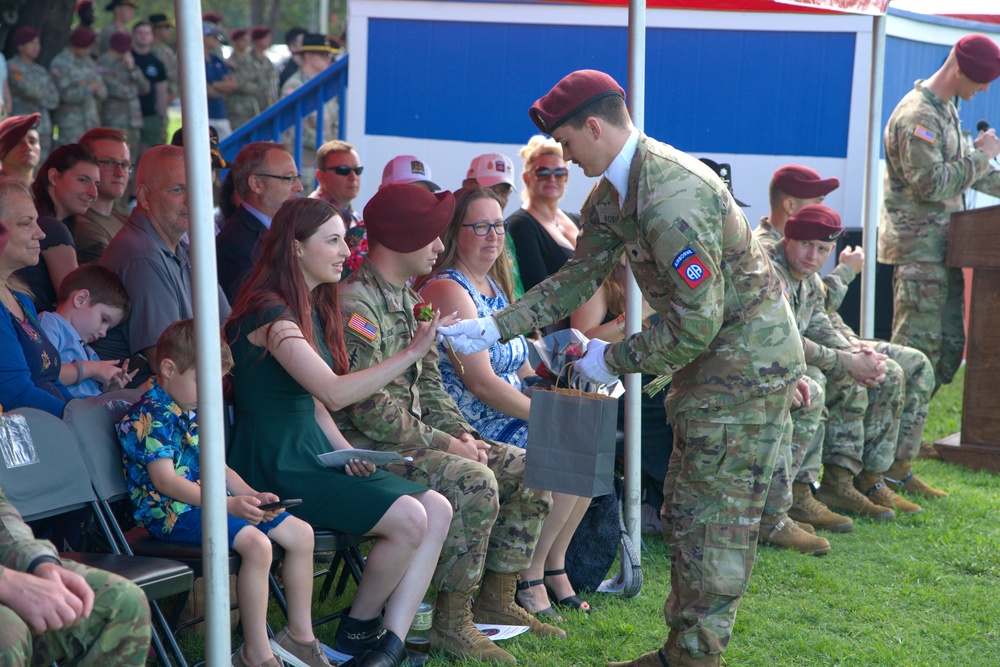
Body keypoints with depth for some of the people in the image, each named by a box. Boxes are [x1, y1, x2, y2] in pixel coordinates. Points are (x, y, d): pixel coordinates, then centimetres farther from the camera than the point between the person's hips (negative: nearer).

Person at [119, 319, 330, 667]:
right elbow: (165, 480, -23)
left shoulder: (194, 412, 16)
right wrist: (228, 504, -28)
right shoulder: (149, 416, -15)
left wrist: (250, 494, 2)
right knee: (255, 543, -32)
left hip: (209, 501, 10)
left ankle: (300, 635, 13)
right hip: (170, 510, -10)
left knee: (301, 532, 4)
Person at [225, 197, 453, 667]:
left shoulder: (311, 307, 14)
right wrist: (412, 353, -29)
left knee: (437, 510, -6)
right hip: (275, 468, -10)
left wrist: (344, 451, 2)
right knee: (407, 518, -23)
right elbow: (333, 392, -28)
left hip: (314, 455, 10)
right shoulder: (270, 314, -16)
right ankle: (357, 629, 0)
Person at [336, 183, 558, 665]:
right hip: (368, 447, -10)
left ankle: (497, 601, 10)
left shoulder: (405, 298, 15)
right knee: (473, 482, -30)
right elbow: (370, 411, -22)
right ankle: (451, 624, -20)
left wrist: (460, 433, 1)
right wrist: (444, 444, -17)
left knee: (525, 470, 2)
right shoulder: (354, 304, -17)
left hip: (412, 436, 10)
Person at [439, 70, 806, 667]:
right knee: (687, 505, 15)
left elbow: (696, 324, -27)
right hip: (710, 359, 10)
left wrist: (613, 359, -14)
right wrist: (495, 327, 4)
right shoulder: (614, 193, 4)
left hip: (745, 360, -10)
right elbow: (578, 279, 12)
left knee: (712, 515, -5)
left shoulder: (671, 200, -29)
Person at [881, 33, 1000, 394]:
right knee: (918, 349, -12)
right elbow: (931, 184, -24)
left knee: (949, 349, 11)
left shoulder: (947, 110, 17)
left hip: (941, 247, 10)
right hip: (918, 249, -10)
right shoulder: (918, 115, -17)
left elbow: (966, 168, 27)